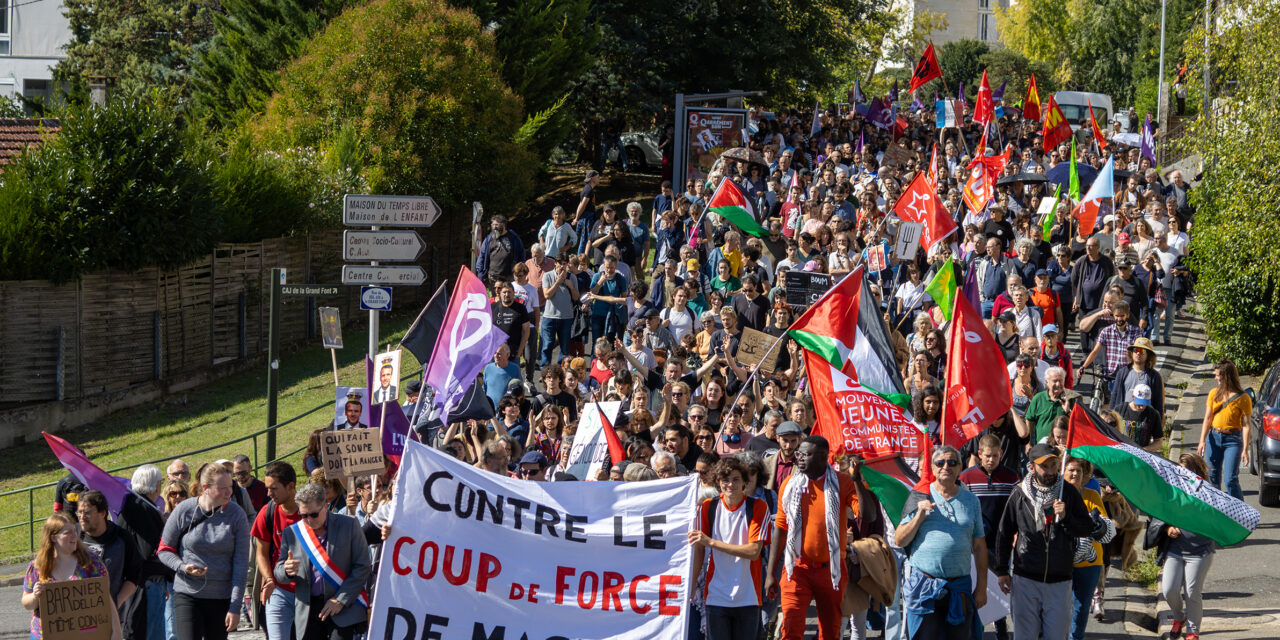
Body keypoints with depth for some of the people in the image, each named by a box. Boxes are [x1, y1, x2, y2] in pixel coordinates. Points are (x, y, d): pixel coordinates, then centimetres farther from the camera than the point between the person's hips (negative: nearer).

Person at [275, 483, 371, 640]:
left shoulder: (348, 525, 0)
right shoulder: (292, 533, 8)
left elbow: (362, 568, -1)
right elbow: (279, 572, 13)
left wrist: (340, 600, -8)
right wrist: (287, 571, -14)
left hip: (343, 611, -3)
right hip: (308, 610, 3)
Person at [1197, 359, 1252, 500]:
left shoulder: (1243, 398, -7)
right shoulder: (1214, 393, 7)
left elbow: (1246, 425, -7)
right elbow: (1207, 419, 8)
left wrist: (1245, 449, -12)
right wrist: (1202, 441, -2)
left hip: (1233, 440, -5)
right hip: (1214, 437, 5)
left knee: (1230, 480, -12)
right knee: (1213, 479, 6)